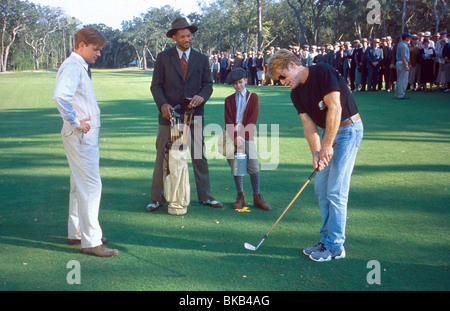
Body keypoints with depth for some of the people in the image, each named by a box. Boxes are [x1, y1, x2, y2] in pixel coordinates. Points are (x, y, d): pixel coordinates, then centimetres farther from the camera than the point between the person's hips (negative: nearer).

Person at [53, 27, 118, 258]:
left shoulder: (81, 67, 17)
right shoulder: (72, 67, -15)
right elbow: (60, 96, -32)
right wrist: (75, 122, -23)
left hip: (86, 134, 11)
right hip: (80, 135, -11)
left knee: (80, 185, 17)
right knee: (90, 185, -8)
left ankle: (77, 233, 29)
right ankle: (90, 241, -2)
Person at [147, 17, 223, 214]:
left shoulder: (202, 59, 9)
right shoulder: (163, 58, 3)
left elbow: (208, 84, 6)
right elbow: (156, 85, 1)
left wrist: (202, 96, -16)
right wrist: (162, 104, -17)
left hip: (194, 114, 2)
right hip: (169, 114, -1)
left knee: (200, 156, 6)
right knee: (163, 157, 3)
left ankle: (204, 196, 18)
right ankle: (157, 198, 14)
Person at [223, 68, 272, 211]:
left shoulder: (253, 97, 9)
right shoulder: (229, 100, 14)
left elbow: (253, 120, 0)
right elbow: (228, 121, 3)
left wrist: (242, 136, -10)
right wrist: (236, 137, -12)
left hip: (247, 137, -2)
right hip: (232, 138, 2)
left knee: (253, 166, -9)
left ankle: (257, 197, 1)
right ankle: (240, 197, 13)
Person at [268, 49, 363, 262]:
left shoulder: (323, 73, -17)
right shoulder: (296, 93, 6)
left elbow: (335, 108, -23)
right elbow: (308, 124, 2)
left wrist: (327, 145, -22)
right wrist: (315, 152, -13)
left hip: (347, 128, -8)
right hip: (328, 132, 8)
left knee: (336, 190, -9)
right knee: (321, 188, 8)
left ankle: (335, 246, 1)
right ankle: (327, 239, 18)